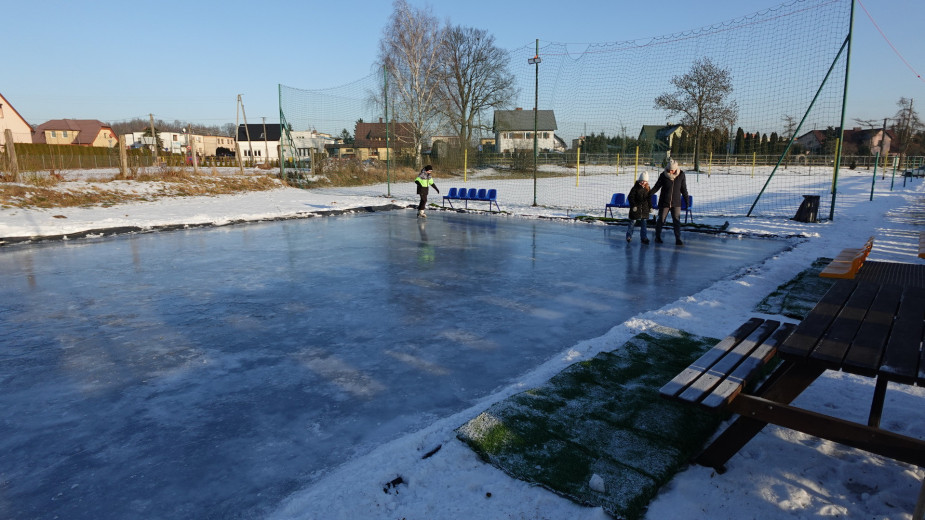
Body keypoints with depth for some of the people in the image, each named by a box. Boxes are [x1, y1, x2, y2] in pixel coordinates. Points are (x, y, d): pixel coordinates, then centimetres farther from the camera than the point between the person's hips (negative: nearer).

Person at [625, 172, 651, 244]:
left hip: (644, 209, 5)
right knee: (632, 222, 1)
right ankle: (629, 236, 11)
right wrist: (633, 205, -16)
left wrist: (650, 207, 13)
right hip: (636, 208, -4)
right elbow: (630, 197, -9)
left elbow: (649, 199, 17)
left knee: (643, 223, 7)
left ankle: (644, 237, 12)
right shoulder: (636, 188, -9)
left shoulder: (647, 188, 8)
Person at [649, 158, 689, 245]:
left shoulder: (681, 175, -3)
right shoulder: (663, 175, -7)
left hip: (676, 203, 1)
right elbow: (656, 187, 1)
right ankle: (657, 237, 22)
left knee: (677, 220, -1)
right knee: (661, 219, 6)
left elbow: (683, 189, 6)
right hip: (664, 202, -1)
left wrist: (687, 200, 7)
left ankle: (678, 239, 4)